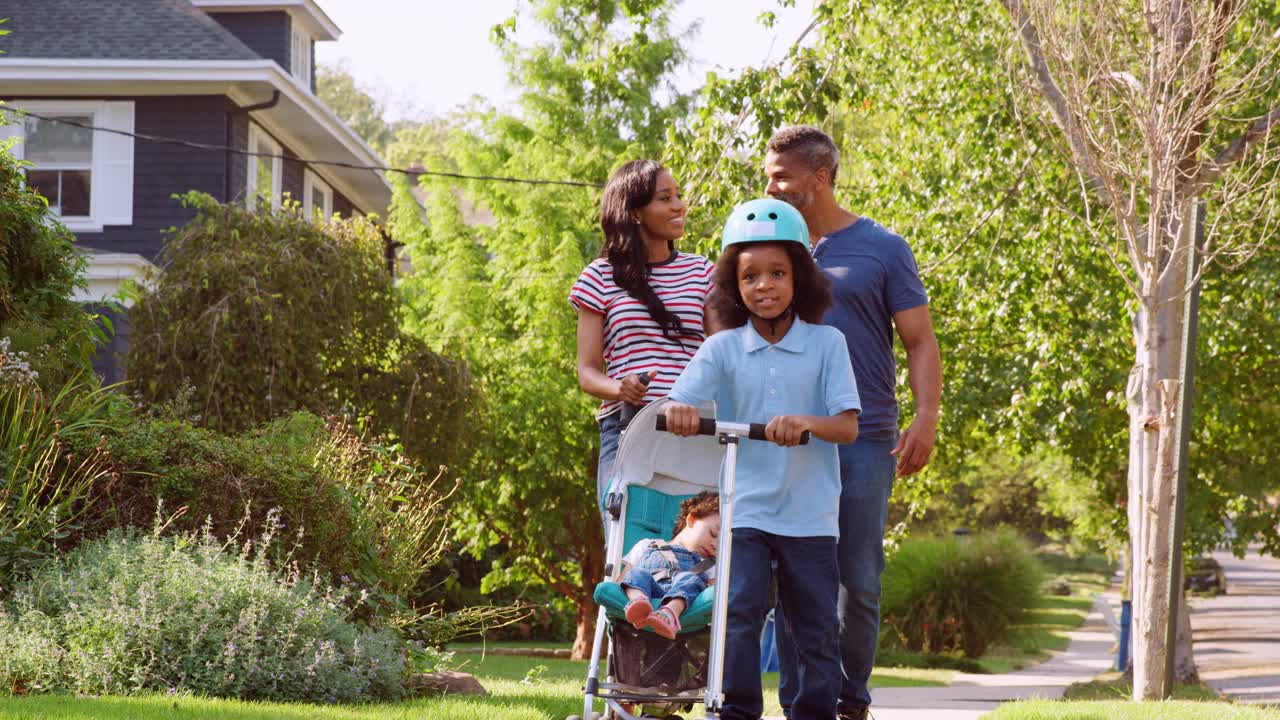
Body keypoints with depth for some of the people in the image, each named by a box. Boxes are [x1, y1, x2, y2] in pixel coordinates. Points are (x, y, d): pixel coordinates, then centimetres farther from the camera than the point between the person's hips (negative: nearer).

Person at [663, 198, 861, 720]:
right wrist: (678, 412, -33)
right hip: (745, 508, 0)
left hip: (810, 514, 0)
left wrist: (806, 423, -29)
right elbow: (680, 408, -9)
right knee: (740, 614, -12)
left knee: (817, 631, 7)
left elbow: (848, 426, -9)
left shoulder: (826, 344, -2)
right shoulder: (722, 349, 2)